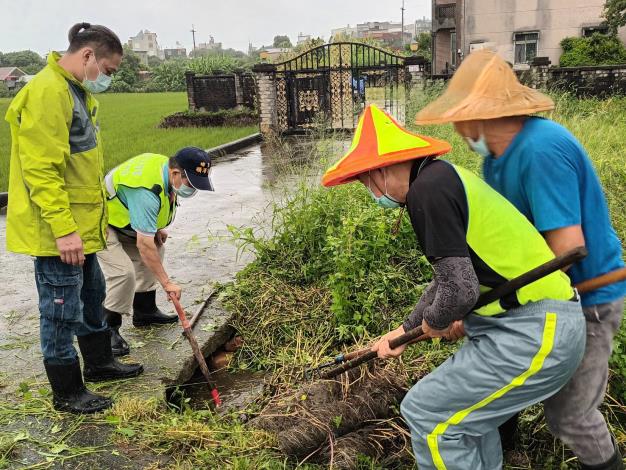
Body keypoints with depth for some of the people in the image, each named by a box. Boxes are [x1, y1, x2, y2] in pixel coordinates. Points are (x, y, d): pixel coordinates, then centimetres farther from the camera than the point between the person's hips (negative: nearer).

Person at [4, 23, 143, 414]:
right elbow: (41, 170, -25)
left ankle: (100, 363, 40)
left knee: (91, 295, 22)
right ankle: (67, 393, 19)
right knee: (62, 308, 3)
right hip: (57, 231, -10)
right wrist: (63, 230, -26)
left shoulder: (78, 91, 13)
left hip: (82, 225, 10)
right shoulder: (47, 92, -20)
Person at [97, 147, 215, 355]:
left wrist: (155, 229, 2)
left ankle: (144, 311, 24)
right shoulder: (146, 190, -36)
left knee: (155, 251, 13)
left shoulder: (166, 166, -7)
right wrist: (166, 282, -31)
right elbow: (143, 244, -35)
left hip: (121, 218, 10)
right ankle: (108, 329, -5)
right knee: (123, 272, -23)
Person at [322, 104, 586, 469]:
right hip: (547, 324, 10)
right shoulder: (443, 177, 14)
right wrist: (405, 329, 26)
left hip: (534, 333, -10)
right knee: (467, 407, 25)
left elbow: (460, 289, -23)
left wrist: (434, 322, -1)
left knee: (426, 412, 1)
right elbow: (450, 275, 23)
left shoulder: (428, 187, -17)